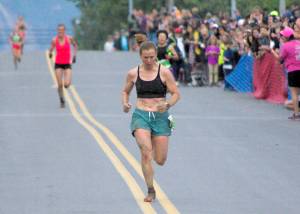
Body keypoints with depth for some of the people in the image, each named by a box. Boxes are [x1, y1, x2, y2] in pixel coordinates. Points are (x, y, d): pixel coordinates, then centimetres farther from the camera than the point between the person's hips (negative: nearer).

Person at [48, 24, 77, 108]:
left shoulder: (69, 38, -6)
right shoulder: (54, 40, -6)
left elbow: (75, 45, 13)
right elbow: (51, 49, 3)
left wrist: (74, 54, 5)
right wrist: (50, 53, -19)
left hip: (67, 64, 0)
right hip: (58, 64, 0)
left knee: (67, 84, -13)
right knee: (60, 85, -6)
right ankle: (62, 101, 11)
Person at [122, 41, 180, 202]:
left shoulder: (164, 72, -2)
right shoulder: (133, 74, 4)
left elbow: (176, 94, 1)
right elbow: (125, 91, 19)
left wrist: (168, 104, -19)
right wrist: (125, 104, -1)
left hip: (160, 117, 0)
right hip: (141, 116, 0)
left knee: (160, 160, 1)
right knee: (145, 153, -19)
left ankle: (155, 149, 40)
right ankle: (150, 191, -8)